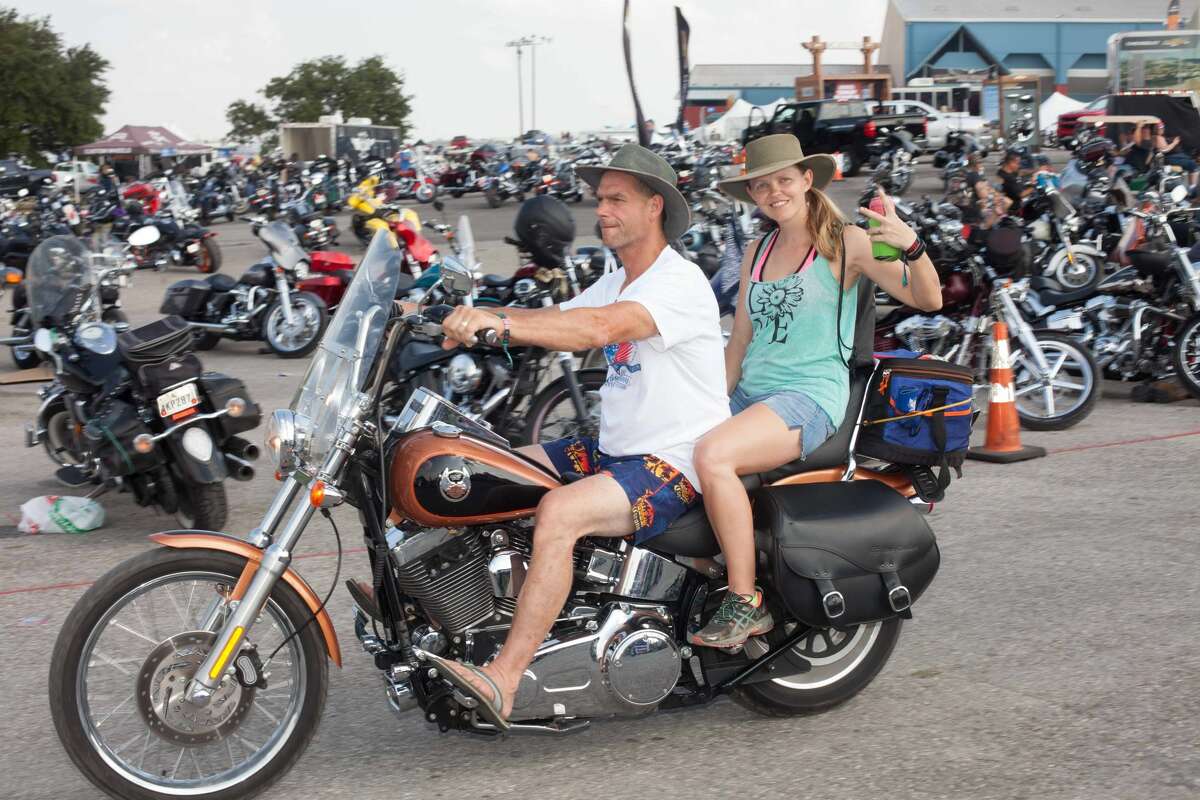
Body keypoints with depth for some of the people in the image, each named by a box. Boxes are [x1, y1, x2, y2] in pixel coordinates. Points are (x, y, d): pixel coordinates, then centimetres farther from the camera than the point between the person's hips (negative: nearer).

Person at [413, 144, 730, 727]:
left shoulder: (680, 282, -15)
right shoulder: (616, 283, 17)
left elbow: (601, 328, -32)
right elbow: (554, 319, 7)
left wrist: (500, 324, -42)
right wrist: (468, 318, -11)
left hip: (675, 464, -10)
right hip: (613, 449, 10)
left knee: (560, 511, -33)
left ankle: (503, 681, -35)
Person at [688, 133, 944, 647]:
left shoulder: (845, 243, 0)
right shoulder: (757, 253, 18)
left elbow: (929, 300, -8)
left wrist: (911, 246, -27)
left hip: (811, 395, -7)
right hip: (749, 394, 7)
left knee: (713, 456, -33)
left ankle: (746, 604, -25)